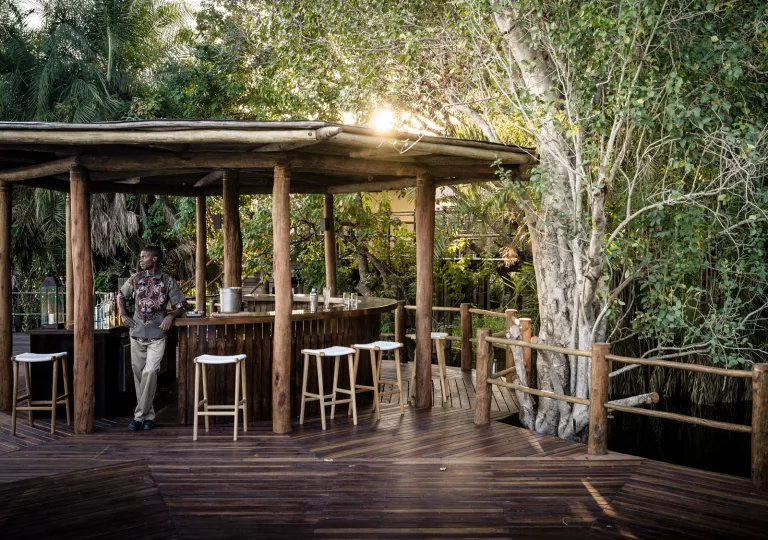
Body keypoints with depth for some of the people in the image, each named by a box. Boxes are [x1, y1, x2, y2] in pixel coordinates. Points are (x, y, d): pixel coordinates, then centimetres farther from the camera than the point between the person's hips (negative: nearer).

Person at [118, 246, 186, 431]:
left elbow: (180, 306, 4)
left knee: (150, 373, -13)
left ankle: (139, 416, -7)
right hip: (137, 333, 4)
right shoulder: (136, 278, 7)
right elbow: (120, 296, 20)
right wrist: (123, 315, 6)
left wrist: (171, 315, -15)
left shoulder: (168, 281, -1)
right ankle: (148, 415, 17)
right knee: (139, 374, 7)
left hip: (157, 334, -4)